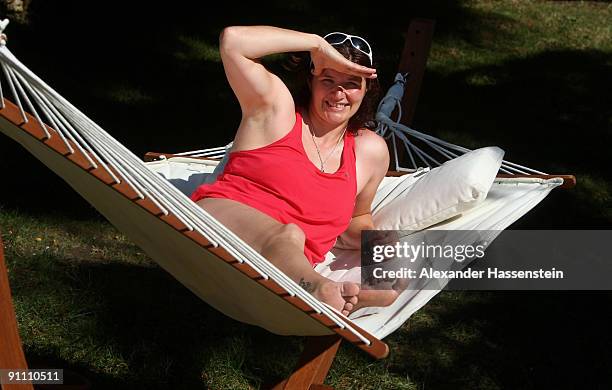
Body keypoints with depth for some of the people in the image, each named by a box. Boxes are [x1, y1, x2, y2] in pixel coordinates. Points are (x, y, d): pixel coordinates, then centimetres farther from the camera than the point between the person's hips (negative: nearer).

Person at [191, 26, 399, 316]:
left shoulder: (370, 151, 17)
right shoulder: (277, 107, 5)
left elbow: (356, 218, 30)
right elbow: (233, 39, -9)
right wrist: (318, 44, -4)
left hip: (290, 268, 5)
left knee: (389, 284, -21)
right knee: (288, 235, -39)